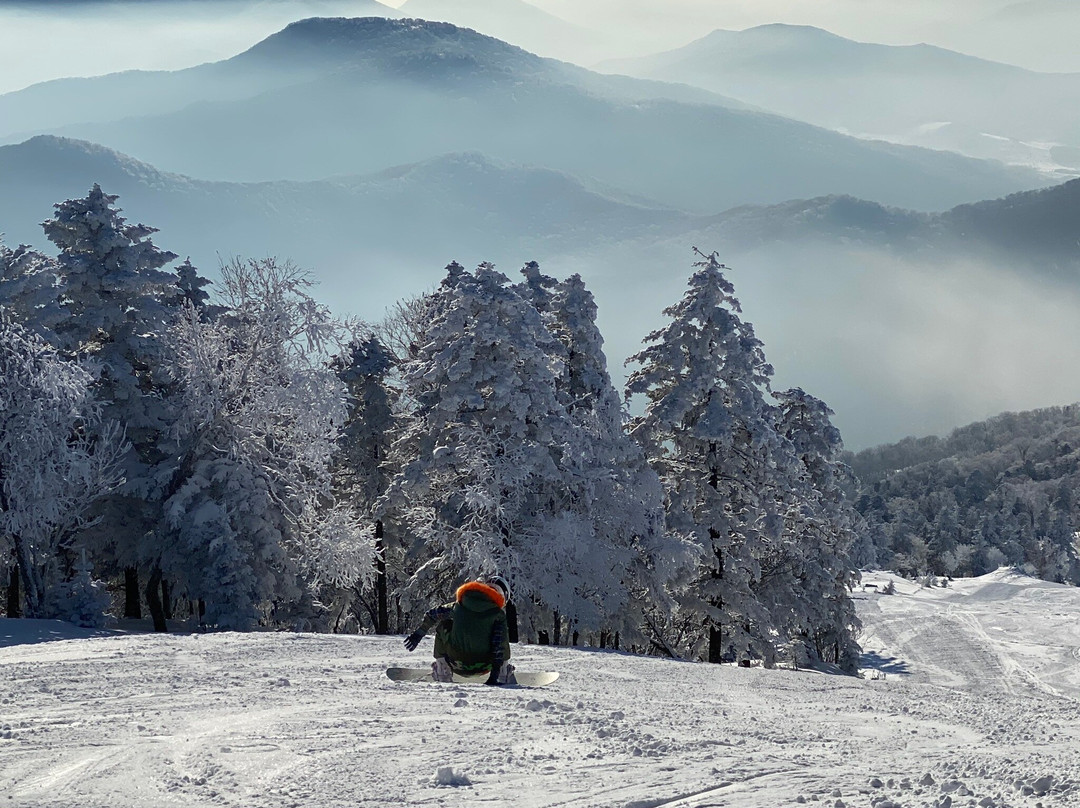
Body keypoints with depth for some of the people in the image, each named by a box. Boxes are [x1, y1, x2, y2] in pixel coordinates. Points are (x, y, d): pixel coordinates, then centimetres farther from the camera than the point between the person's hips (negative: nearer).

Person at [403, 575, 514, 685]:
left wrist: (419, 633, 38)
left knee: (443, 625, 26)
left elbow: (432, 614, 22)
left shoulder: (460, 605, 10)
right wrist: (494, 675, -4)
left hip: (457, 664, 1)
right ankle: (504, 677, 26)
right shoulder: (498, 614, 1)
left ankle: (442, 676, 28)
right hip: (484, 666, -1)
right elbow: (499, 644, -4)